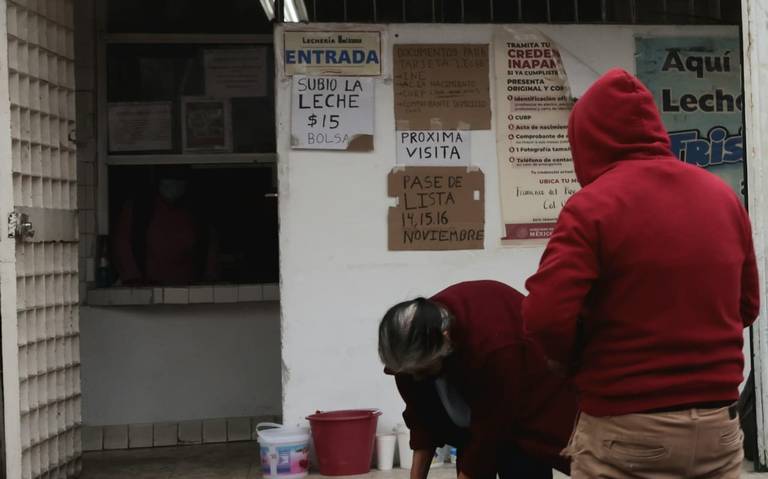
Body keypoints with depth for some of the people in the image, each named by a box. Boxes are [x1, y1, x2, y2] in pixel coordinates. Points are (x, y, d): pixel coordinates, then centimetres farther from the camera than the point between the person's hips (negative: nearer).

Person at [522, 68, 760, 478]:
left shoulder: (592, 205, -13)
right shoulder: (724, 196, 6)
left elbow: (546, 317, -20)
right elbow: (747, 305, 14)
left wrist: (581, 362, -2)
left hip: (627, 431, -5)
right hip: (718, 425, 6)